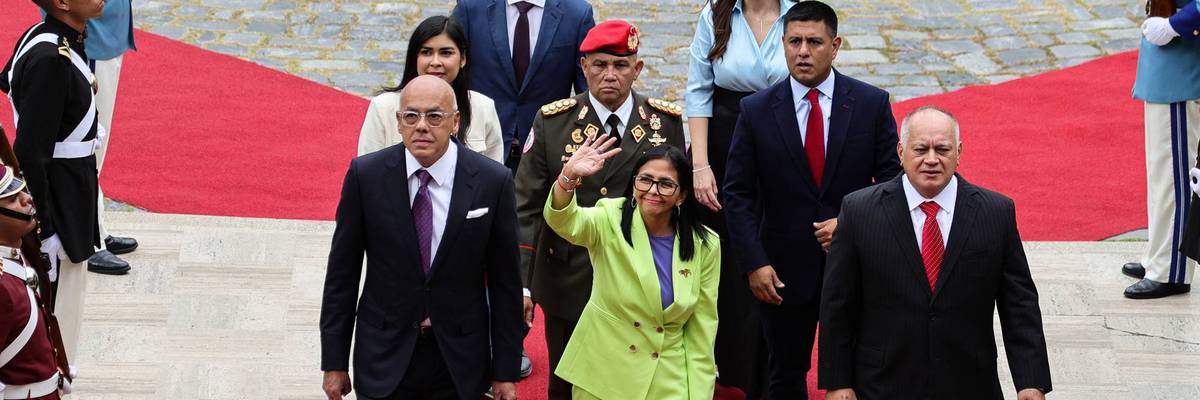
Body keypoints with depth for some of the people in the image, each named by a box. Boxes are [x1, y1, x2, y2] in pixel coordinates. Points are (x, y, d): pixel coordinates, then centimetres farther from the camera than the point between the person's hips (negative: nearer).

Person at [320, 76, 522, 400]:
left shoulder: (492, 181, -7)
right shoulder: (365, 175, -5)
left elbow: (505, 281, -1)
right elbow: (342, 273, 0)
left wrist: (505, 372, 0)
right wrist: (334, 362, 1)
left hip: (460, 362, 0)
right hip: (385, 358, 0)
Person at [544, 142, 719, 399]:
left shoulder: (705, 246, -4)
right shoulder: (611, 221, -8)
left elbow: (702, 327, 1)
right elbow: (564, 222, -29)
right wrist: (568, 178, -49)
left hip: (668, 379, 1)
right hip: (603, 371, 0)